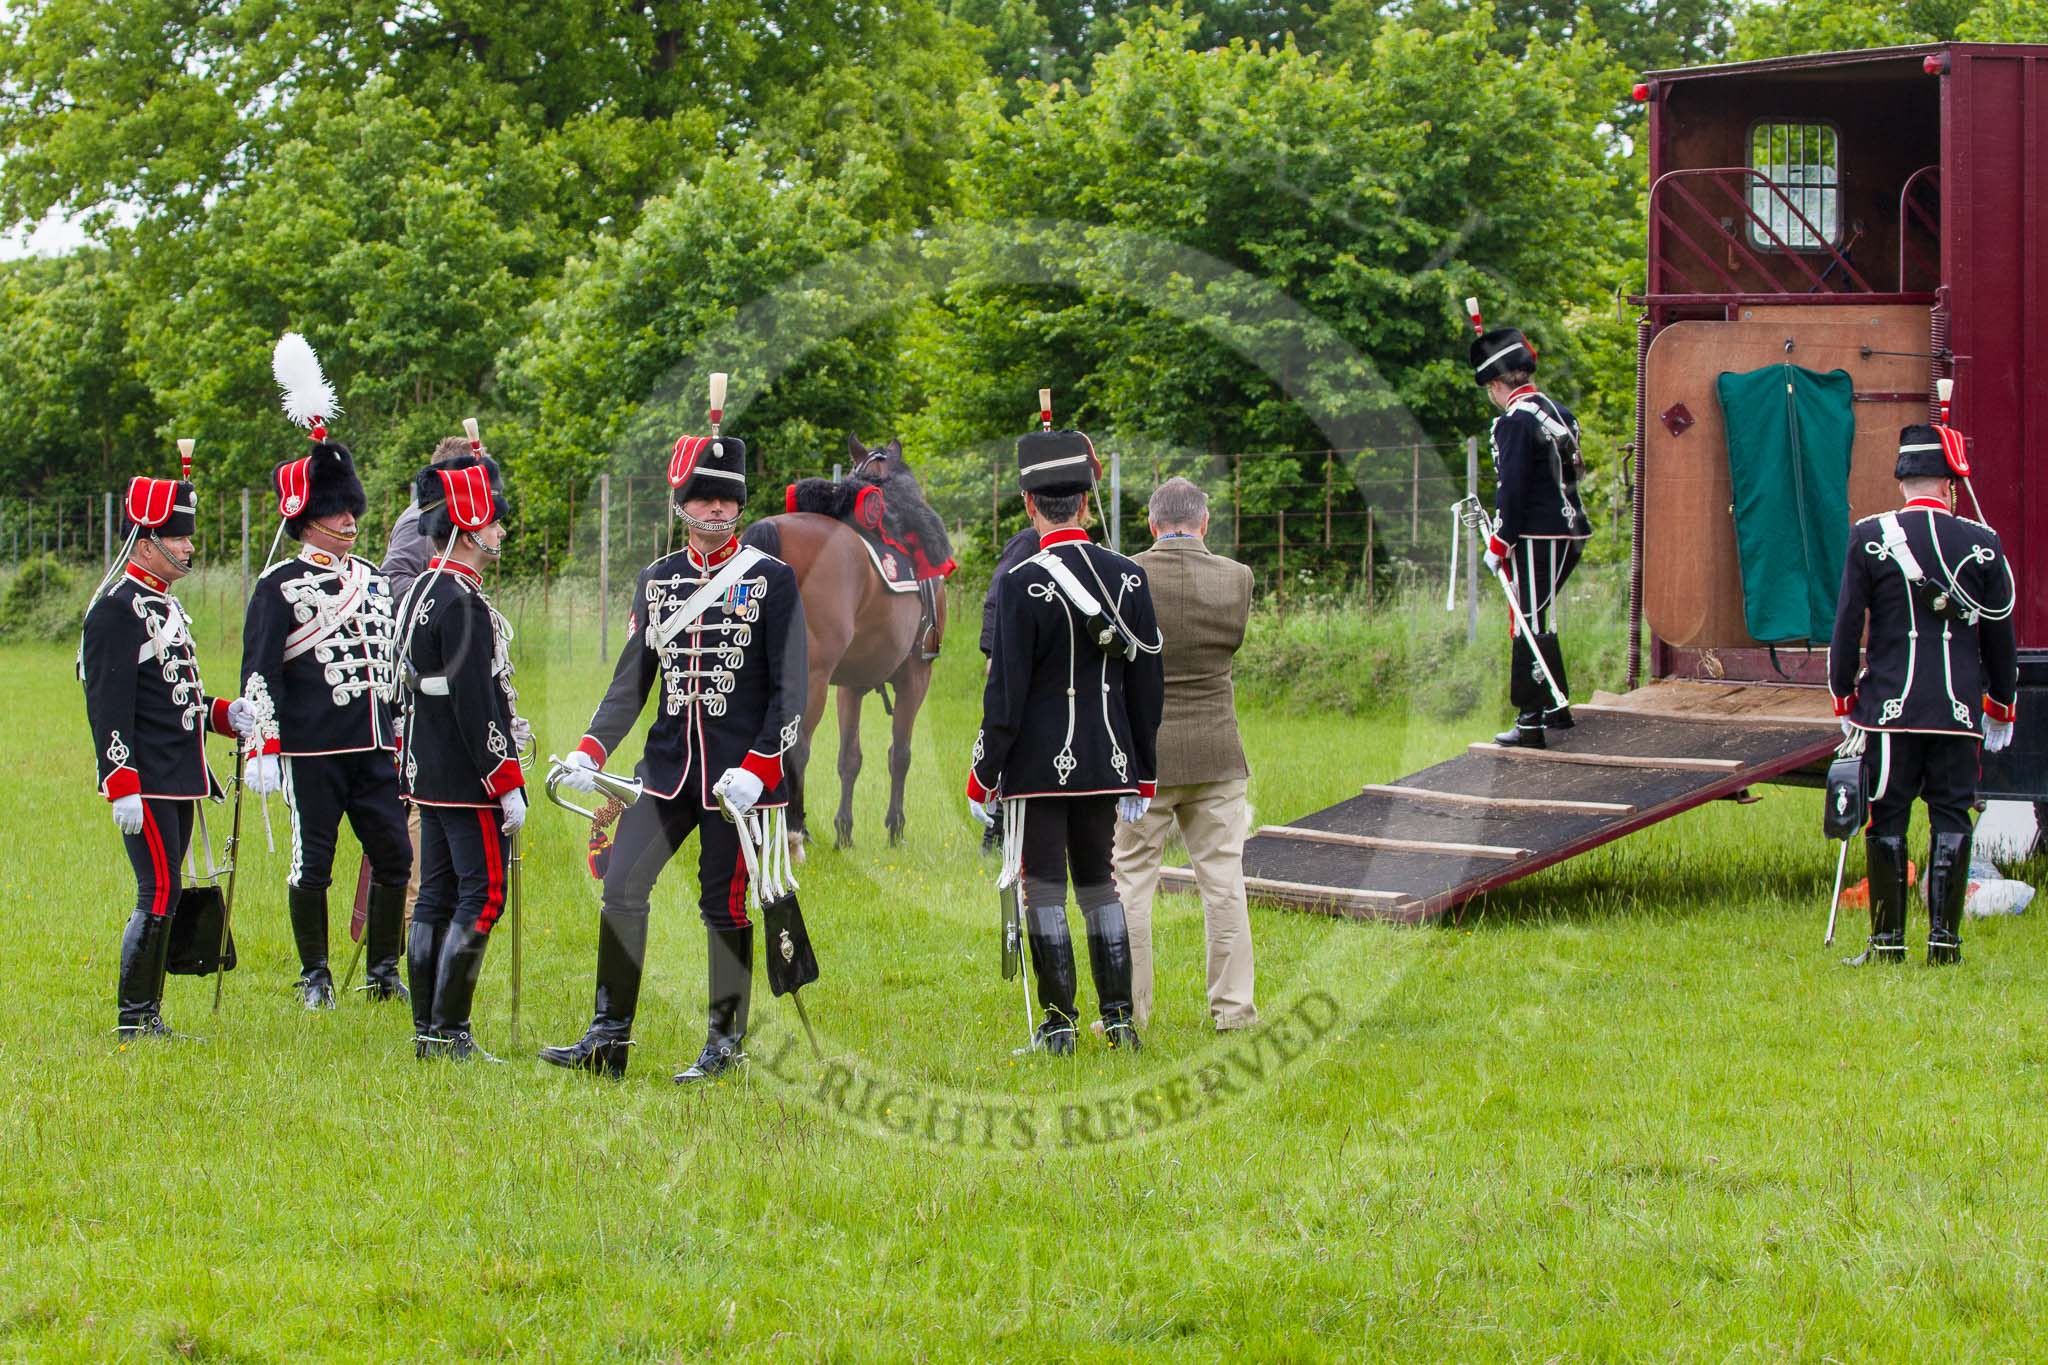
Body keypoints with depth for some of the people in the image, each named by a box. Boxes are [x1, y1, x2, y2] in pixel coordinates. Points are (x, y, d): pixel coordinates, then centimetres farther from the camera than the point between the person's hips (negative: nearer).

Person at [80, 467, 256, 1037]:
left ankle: (148, 1014, 14)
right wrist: (121, 786, -21)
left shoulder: (166, 606, 18)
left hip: (181, 781, 9)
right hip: (148, 784, -9)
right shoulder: (116, 608, -12)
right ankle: (133, 1017, -5)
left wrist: (224, 714, 8)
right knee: (159, 895, -10)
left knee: (162, 898, 10)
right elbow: (108, 706, -17)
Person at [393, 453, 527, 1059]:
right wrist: (508, 785, -17)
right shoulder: (463, 604, -18)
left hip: (428, 775, 10)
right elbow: (475, 706, -21)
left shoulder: (419, 592, 13)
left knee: (436, 897, 12)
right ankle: (450, 1033, -7)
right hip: (469, 777, -10)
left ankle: (426, 1031, 14)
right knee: (482, 896, -6)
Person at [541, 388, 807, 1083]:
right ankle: (609, 1037, 2)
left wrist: (758, 767, -15)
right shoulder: (656, 580, 11)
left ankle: (726, 1043, 11)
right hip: (668, 766, 4)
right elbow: (631, 681, 13)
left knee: (724, 905, 1)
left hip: (739, 772, -4)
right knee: (621, 888, -4)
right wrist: (591, 751, 0)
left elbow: (790, 687, -5)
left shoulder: (771, 578, -2)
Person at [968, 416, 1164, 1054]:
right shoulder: (1129, 578, 1)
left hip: (1038, 765, -5)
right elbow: (1147, 684, 6)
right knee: (1099, 884, 14)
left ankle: (1059, 1023, 2)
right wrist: (1142, 775, 15)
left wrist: (982, 777, -4)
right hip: (1107, 762, 5)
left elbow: (1005, 692, -13)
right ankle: (1118, 1017, 12)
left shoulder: (1021, 585, -14)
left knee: (1044, 891, 2)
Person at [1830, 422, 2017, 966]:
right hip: (1959, 707, 1)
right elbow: (2000, 635, 7)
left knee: (1888, 819, 4)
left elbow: (1847, 624, -1)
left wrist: (1844, 697, 10)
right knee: (1952, 816, 5)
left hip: (1890, 706, -1)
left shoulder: (1870, 538, -2)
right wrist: (2001, 707, 18)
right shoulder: (1982, 543, 1)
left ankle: (1887, 940, 3)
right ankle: (1944, 937, 1)